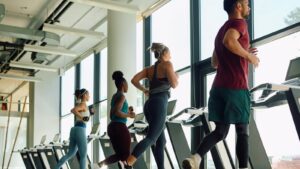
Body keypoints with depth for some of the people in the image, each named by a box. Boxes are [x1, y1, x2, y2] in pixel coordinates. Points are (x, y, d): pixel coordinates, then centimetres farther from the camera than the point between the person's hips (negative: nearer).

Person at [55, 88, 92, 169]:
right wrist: (82, 118, -20)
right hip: (80, 131, -9)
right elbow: (73, 110, -26)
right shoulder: (83, 104, -7)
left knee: (70, 154, 18)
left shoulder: (79, 105, 20)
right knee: (83, 156, -4)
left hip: (74, 130, 9)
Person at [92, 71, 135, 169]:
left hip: (112, 128, 9)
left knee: (119, 154, 12)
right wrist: (129, 115, -9)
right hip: (120, 128, -9)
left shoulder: (114, 97, 18)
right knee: (125, 155, 4)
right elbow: (117, 112, -23)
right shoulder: (121, 96, -10)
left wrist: (126, 111, 22)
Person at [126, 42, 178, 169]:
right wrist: (176, 77, 14)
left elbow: (134, 80, 9)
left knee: (161, 141, 13)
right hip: (159, 105, -8)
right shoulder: (167, 65, 0)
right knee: (151, 138, -14)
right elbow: (174, 84, -7)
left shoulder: (149, 69, 18)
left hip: (149, 105, 8)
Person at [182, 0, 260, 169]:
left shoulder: (222, 29, 23)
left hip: (219, 87, 8)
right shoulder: (239, 23, -5)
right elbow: (229, 41, -28)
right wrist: (249, 56, -15)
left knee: (220, 131, 7)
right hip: (236, 88, -7)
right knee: (243, 131, 3)